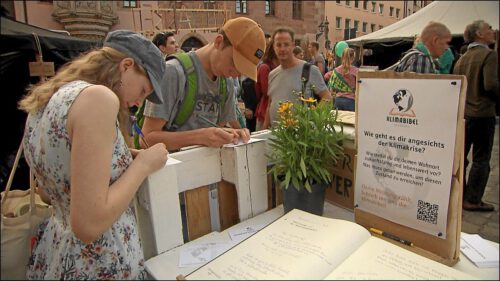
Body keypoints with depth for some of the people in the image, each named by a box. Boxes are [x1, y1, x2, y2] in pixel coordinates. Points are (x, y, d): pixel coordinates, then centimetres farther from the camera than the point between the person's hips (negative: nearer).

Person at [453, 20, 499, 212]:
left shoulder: (462, 59, 10)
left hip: (462, 114, 7)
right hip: (482, 114, -7)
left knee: (459, 156, 13)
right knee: (481, 159, 3)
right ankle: (473, 200, 7)